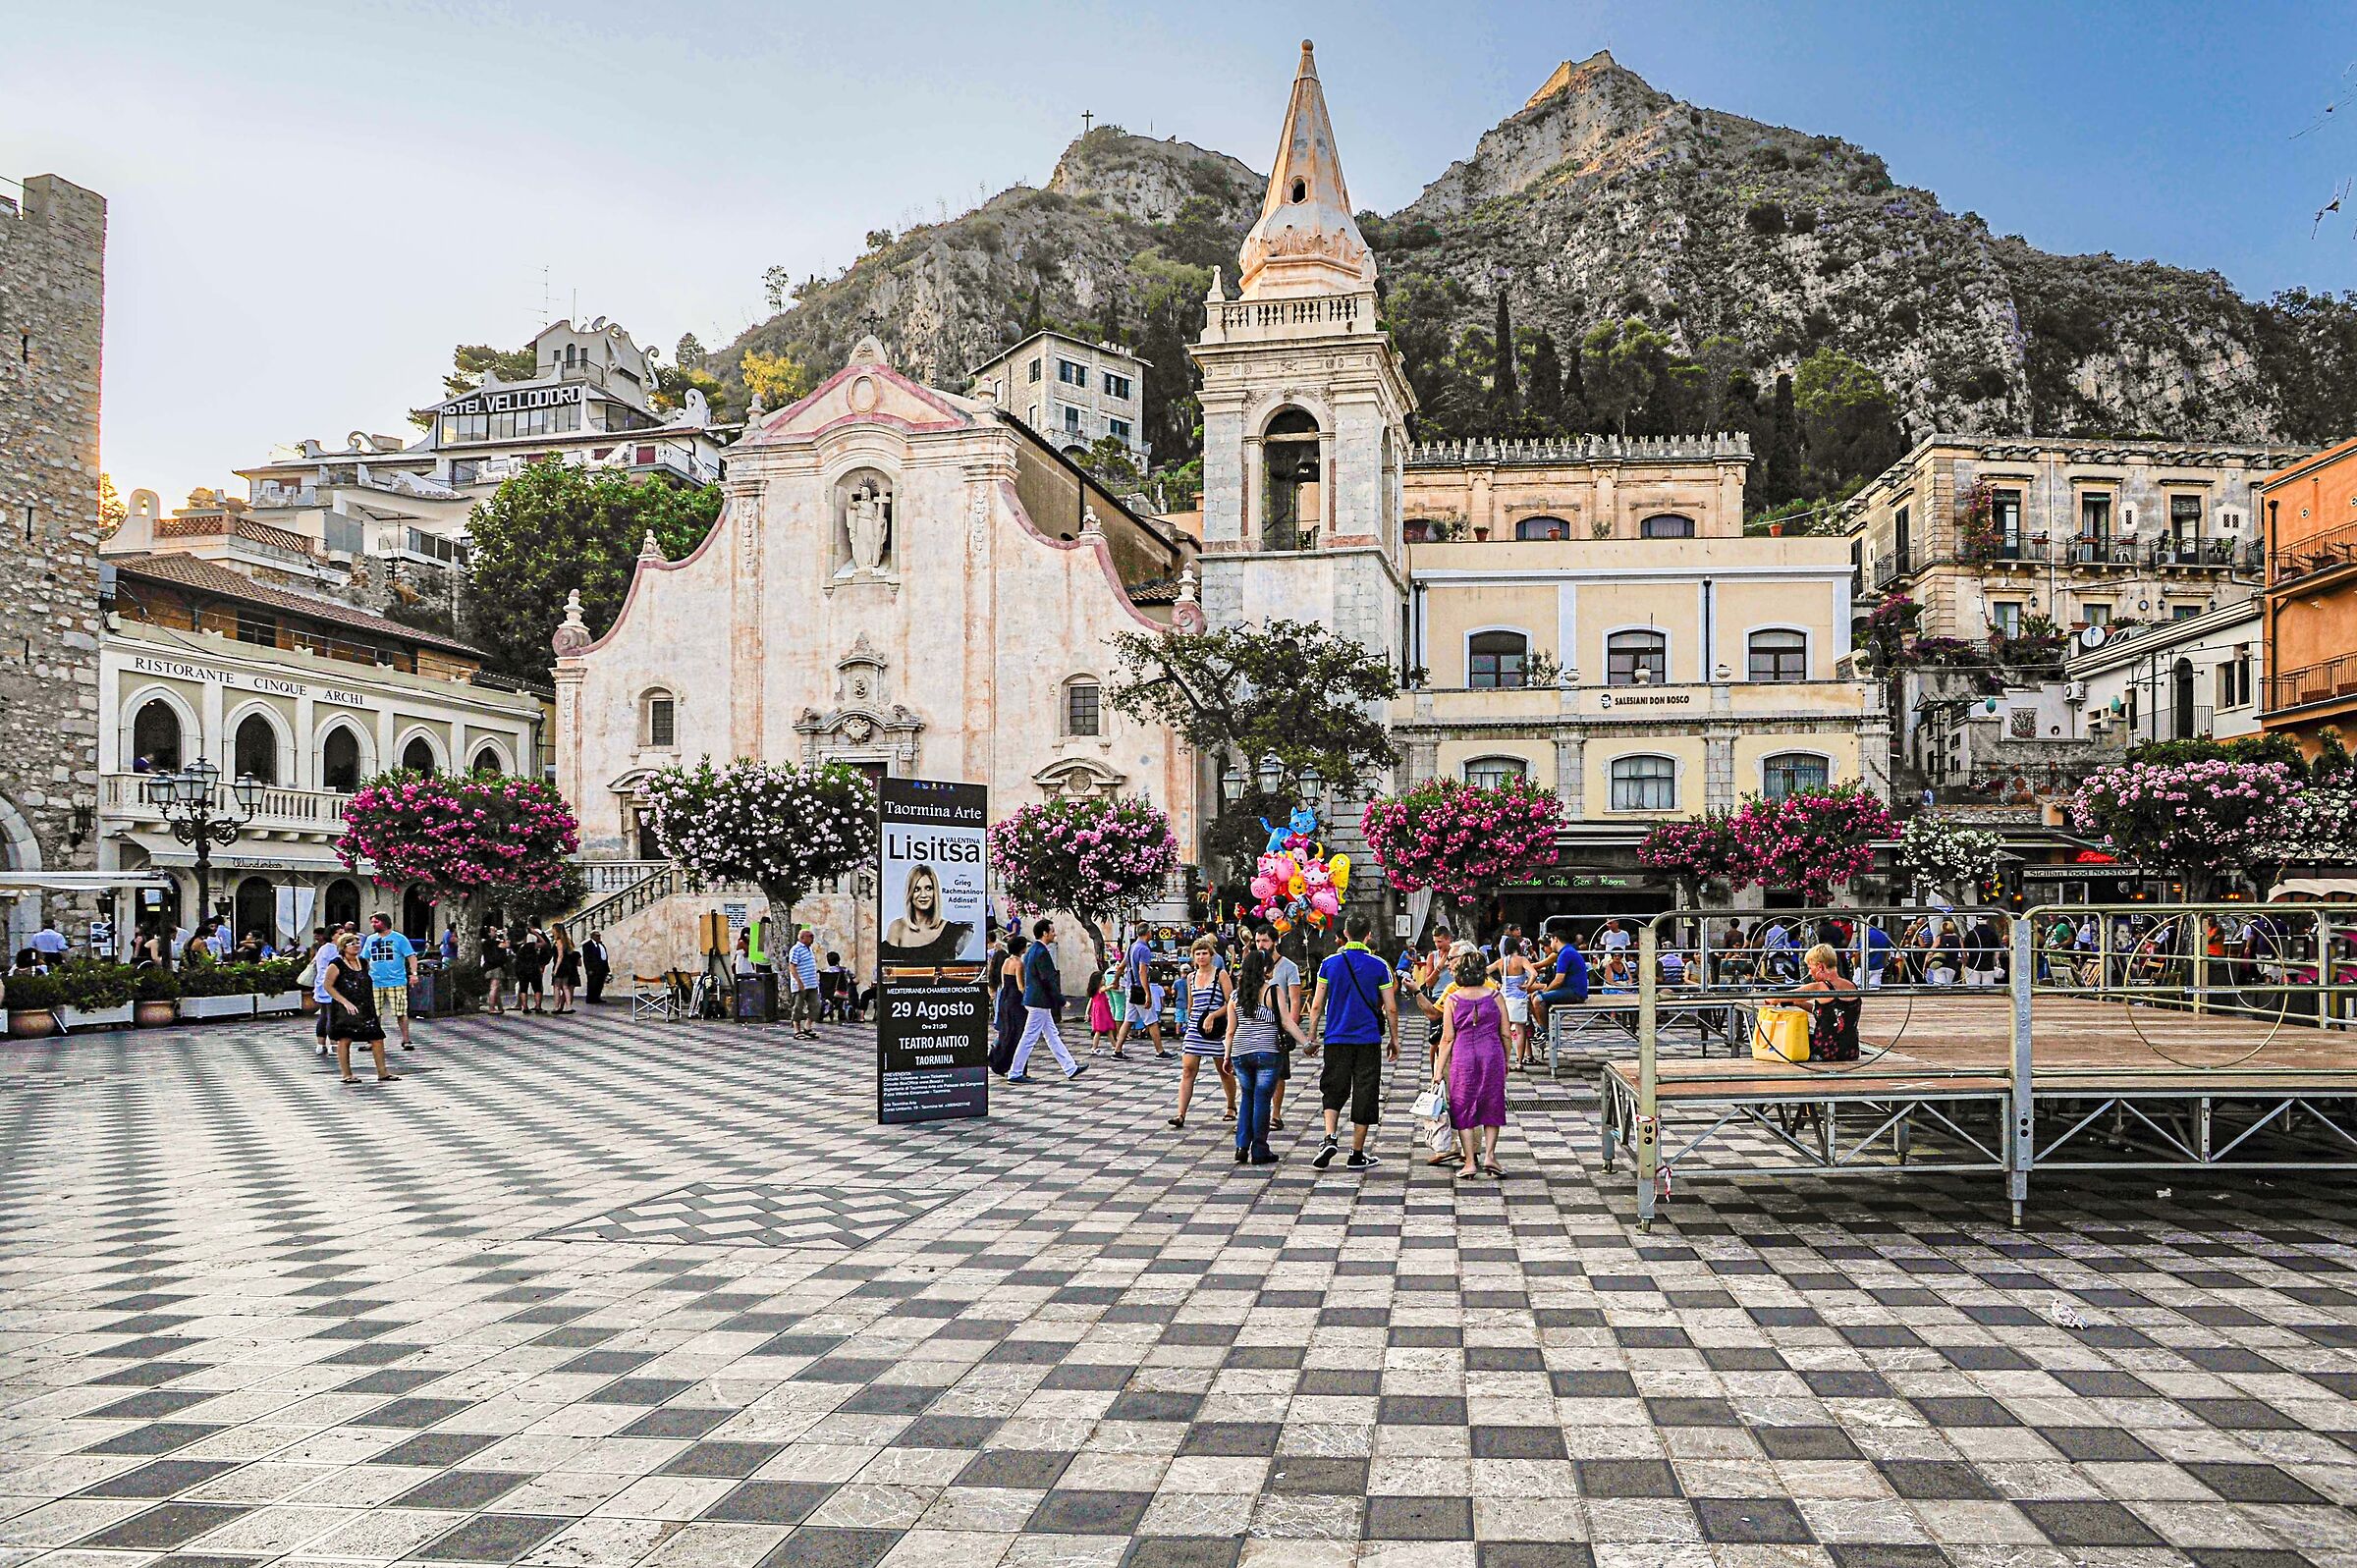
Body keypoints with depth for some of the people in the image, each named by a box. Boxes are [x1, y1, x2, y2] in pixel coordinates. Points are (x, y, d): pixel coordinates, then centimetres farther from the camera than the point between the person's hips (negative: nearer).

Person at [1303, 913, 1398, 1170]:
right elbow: (1391, 1008, -2)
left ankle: (1331, 1138, -9)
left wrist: (1312, 1038, 10)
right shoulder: (1379, 965, -3)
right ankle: (1357, 1154, 10)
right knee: (1364, 1094, 7)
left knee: (1333, 1091, 13)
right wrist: (1394, 1039, 11)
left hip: (1336, 1039, 1)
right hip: (1368, 1040, -1)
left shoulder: (1330, 963, -1)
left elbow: (1316, 1005, 0)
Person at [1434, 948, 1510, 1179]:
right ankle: (1489, 1154, 2)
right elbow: (1505, 1034, 3)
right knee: (1491, 1107, 14)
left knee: (1463, 1109, 8)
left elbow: (1447, 1038, -2)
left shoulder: (1452, 1000, -2)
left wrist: (1439, 1071, 3)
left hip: (1462, 1056, -1)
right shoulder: (1494, 995, 0)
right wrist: (1506, 1062, 16)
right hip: (1492, 1056, 1)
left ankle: (1470, 1162, 5)